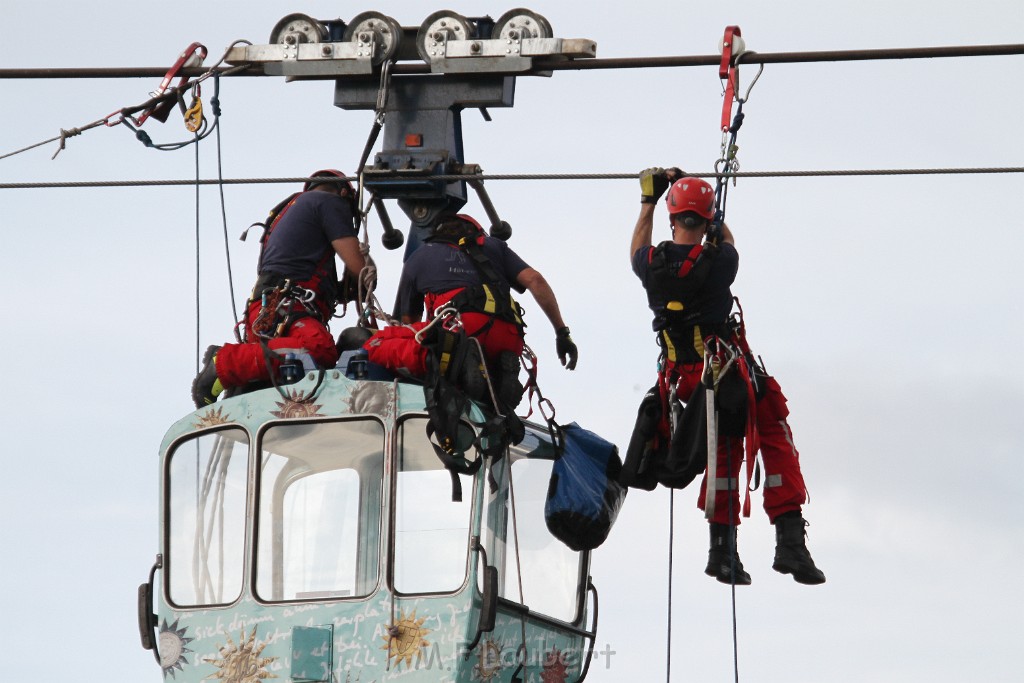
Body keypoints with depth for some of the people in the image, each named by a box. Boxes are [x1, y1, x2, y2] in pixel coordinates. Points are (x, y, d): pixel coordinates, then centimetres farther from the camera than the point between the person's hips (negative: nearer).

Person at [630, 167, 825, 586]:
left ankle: (723, 548, 16)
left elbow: (637, 254, 24)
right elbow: (726, 242, 14)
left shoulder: (653, 264, -4)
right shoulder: (718, 262, -13)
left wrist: (648, 201, 33)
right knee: (777, 443, 7)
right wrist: (703, 204, 27)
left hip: (687, 381, 5)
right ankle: (790, 542, -5)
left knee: (724, 451, 20)